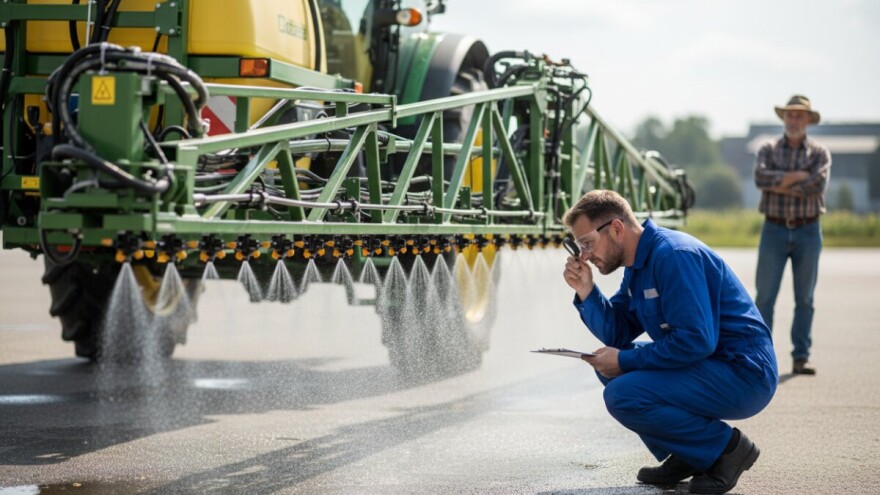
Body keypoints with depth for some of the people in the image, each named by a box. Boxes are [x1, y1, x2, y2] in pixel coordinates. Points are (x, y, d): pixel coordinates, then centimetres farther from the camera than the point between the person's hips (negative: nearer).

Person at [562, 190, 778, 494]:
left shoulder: (672, 255, -19)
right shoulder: (638, 264, 12)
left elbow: (695, 340, -26)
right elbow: (617, 334, 12)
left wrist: (624, 361, -18)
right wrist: (586, 293, -3)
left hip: (745, 373, -10)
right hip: (707, 367, 10)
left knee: (622, 396, -23)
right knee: (607, 365, 13)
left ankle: (726, 447, -8)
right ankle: (686, 455, 12)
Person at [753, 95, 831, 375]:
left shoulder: (819, 153, 5)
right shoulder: (768, 150, 8)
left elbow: (817, 185, -13)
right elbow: (761, 177, -12)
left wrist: (780, 185, -12)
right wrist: (797, 176, -15)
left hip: (807, 231, 0)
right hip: (774, 230, 0)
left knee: (805, 299, 3)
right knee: (765, 296, -4)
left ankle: (801, 357, 8)